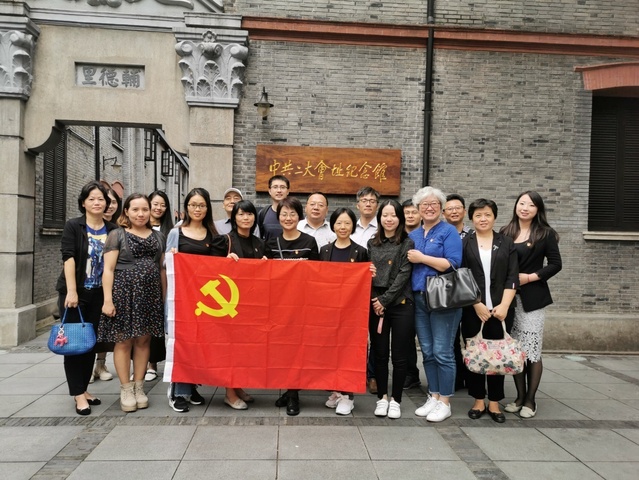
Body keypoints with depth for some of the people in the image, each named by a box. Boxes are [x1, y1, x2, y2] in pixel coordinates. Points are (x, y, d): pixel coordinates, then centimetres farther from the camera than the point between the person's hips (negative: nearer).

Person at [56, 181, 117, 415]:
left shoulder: (112, 230, 5)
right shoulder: (73, 226, -3)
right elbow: (68, 257, -11)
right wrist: (71, 291, -20)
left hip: (99, 294, 3)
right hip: (75, 293, -3)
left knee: (92, 342, 9)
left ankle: (83, 388, 23)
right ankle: (78, 394, 8)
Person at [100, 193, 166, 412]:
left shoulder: (158, 236, 13)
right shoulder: (117, 235, 1)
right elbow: (108, 269, -5)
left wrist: (165, 296, 11)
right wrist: (108, 299, -13)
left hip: (150, 294, 4)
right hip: (124, 291, -3)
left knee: (143, 340, 7)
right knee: (124, 341, 0)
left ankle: (139, 387, 19)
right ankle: (126, 389, 13)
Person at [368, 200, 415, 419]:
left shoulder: (408, 244, 1)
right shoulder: (372, 243, 11)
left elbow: (403, 276, -7)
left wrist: (385, 300, -11)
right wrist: (374, 300, -3)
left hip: (400, 304, -3)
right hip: (375, 304, 3)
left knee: (399, 355, 3)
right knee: (379, 353, 8)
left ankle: (395, 400, 15)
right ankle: (382, 397, 20)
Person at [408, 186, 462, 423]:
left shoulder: (449, 231, -4)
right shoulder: (413, 235, 14)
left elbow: (453, 264, -16)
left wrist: (422, 258, -14)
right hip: (419, 299, 6)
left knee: (442, 352, -3)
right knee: (427, 352, 11)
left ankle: (445, 402, 9)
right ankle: (434, 397, 22)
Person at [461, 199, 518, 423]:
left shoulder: (506, 243, 9)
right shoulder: (464, 243, 4)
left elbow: (512, 277, 3)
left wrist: (504, 305, -8)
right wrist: (477, 304, -10)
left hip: (500, 309, 1)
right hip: (472, 310, -1)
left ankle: (494, 403, 16)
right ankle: (478, 401, 18)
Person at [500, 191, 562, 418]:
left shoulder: (545, 233, 0)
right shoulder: (505, 233, 7)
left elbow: (555, 265, -1)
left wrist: (529, 277, -11)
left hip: (533, 298, -3)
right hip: (510, 297, 3)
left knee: (532, 349, 0)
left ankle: (530, 400, 12)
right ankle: (520, 397, 19)